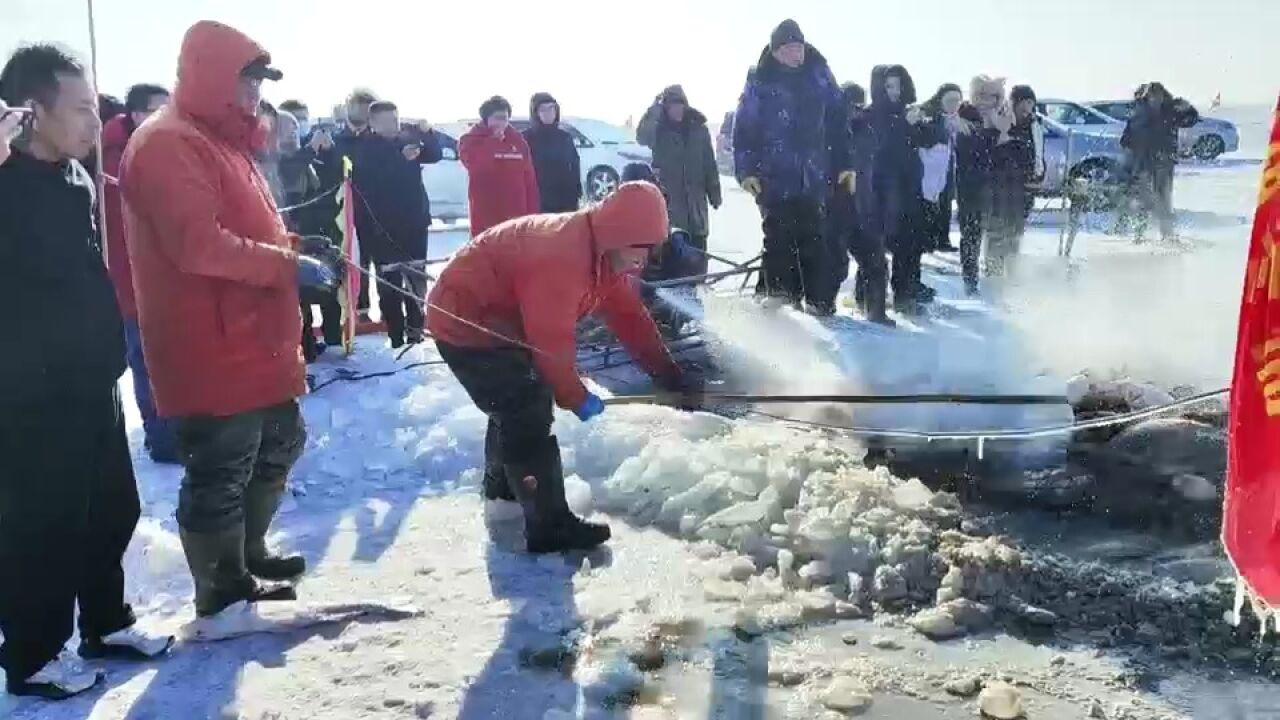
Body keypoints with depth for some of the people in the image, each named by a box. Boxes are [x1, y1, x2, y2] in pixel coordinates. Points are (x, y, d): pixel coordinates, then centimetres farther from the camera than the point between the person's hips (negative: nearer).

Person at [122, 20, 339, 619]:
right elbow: (199, 245, -25)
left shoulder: (223, 141, 18)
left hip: (254, 341, 11)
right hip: (213, 351, -11)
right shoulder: (168, 144, -15)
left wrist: (290, 256, 11)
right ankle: (224, 590, 15)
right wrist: (289, 264, -20)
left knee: (279, 445, 22)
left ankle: (247, 554, 38)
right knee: (221, 474, 0)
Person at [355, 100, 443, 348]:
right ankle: (396, 334, 1)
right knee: (390, 282, -3)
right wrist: (401, 157, -24)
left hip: (414, 220, 4)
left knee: (417, 277, 5)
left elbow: (434, 155, 4)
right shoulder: (365, 149, -4)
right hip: (382, 225, -3)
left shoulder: (409, 138, 7)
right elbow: (372, 179, -18)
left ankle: (415, 328, 15)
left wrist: (427, 133, -12)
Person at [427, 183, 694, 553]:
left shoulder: (604, 253, -1)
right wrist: (576, 397, -16)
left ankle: (502, 482, 47)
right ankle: (550, 526, -8)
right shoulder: (561, 254, -33)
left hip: (496, 320, 11)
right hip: (465, 323, -11)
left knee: (519, 400, 25)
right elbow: (552, 340, -29)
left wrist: (670, 374, 0)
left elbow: (629, 315, 3)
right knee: (530, 412, -14)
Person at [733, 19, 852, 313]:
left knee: (813, 238, 3)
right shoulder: (760, 80, 1)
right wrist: (746, 170, -9)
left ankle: (816, 297, 8)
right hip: (774, 176, -2)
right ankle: (777, 296, 2)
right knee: (780, 238, -5)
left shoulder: (819, 76, 7)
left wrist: (844, 164, 5)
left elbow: (837, 121, 9)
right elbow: (744, 127, -1)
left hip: (811, 175, 2)